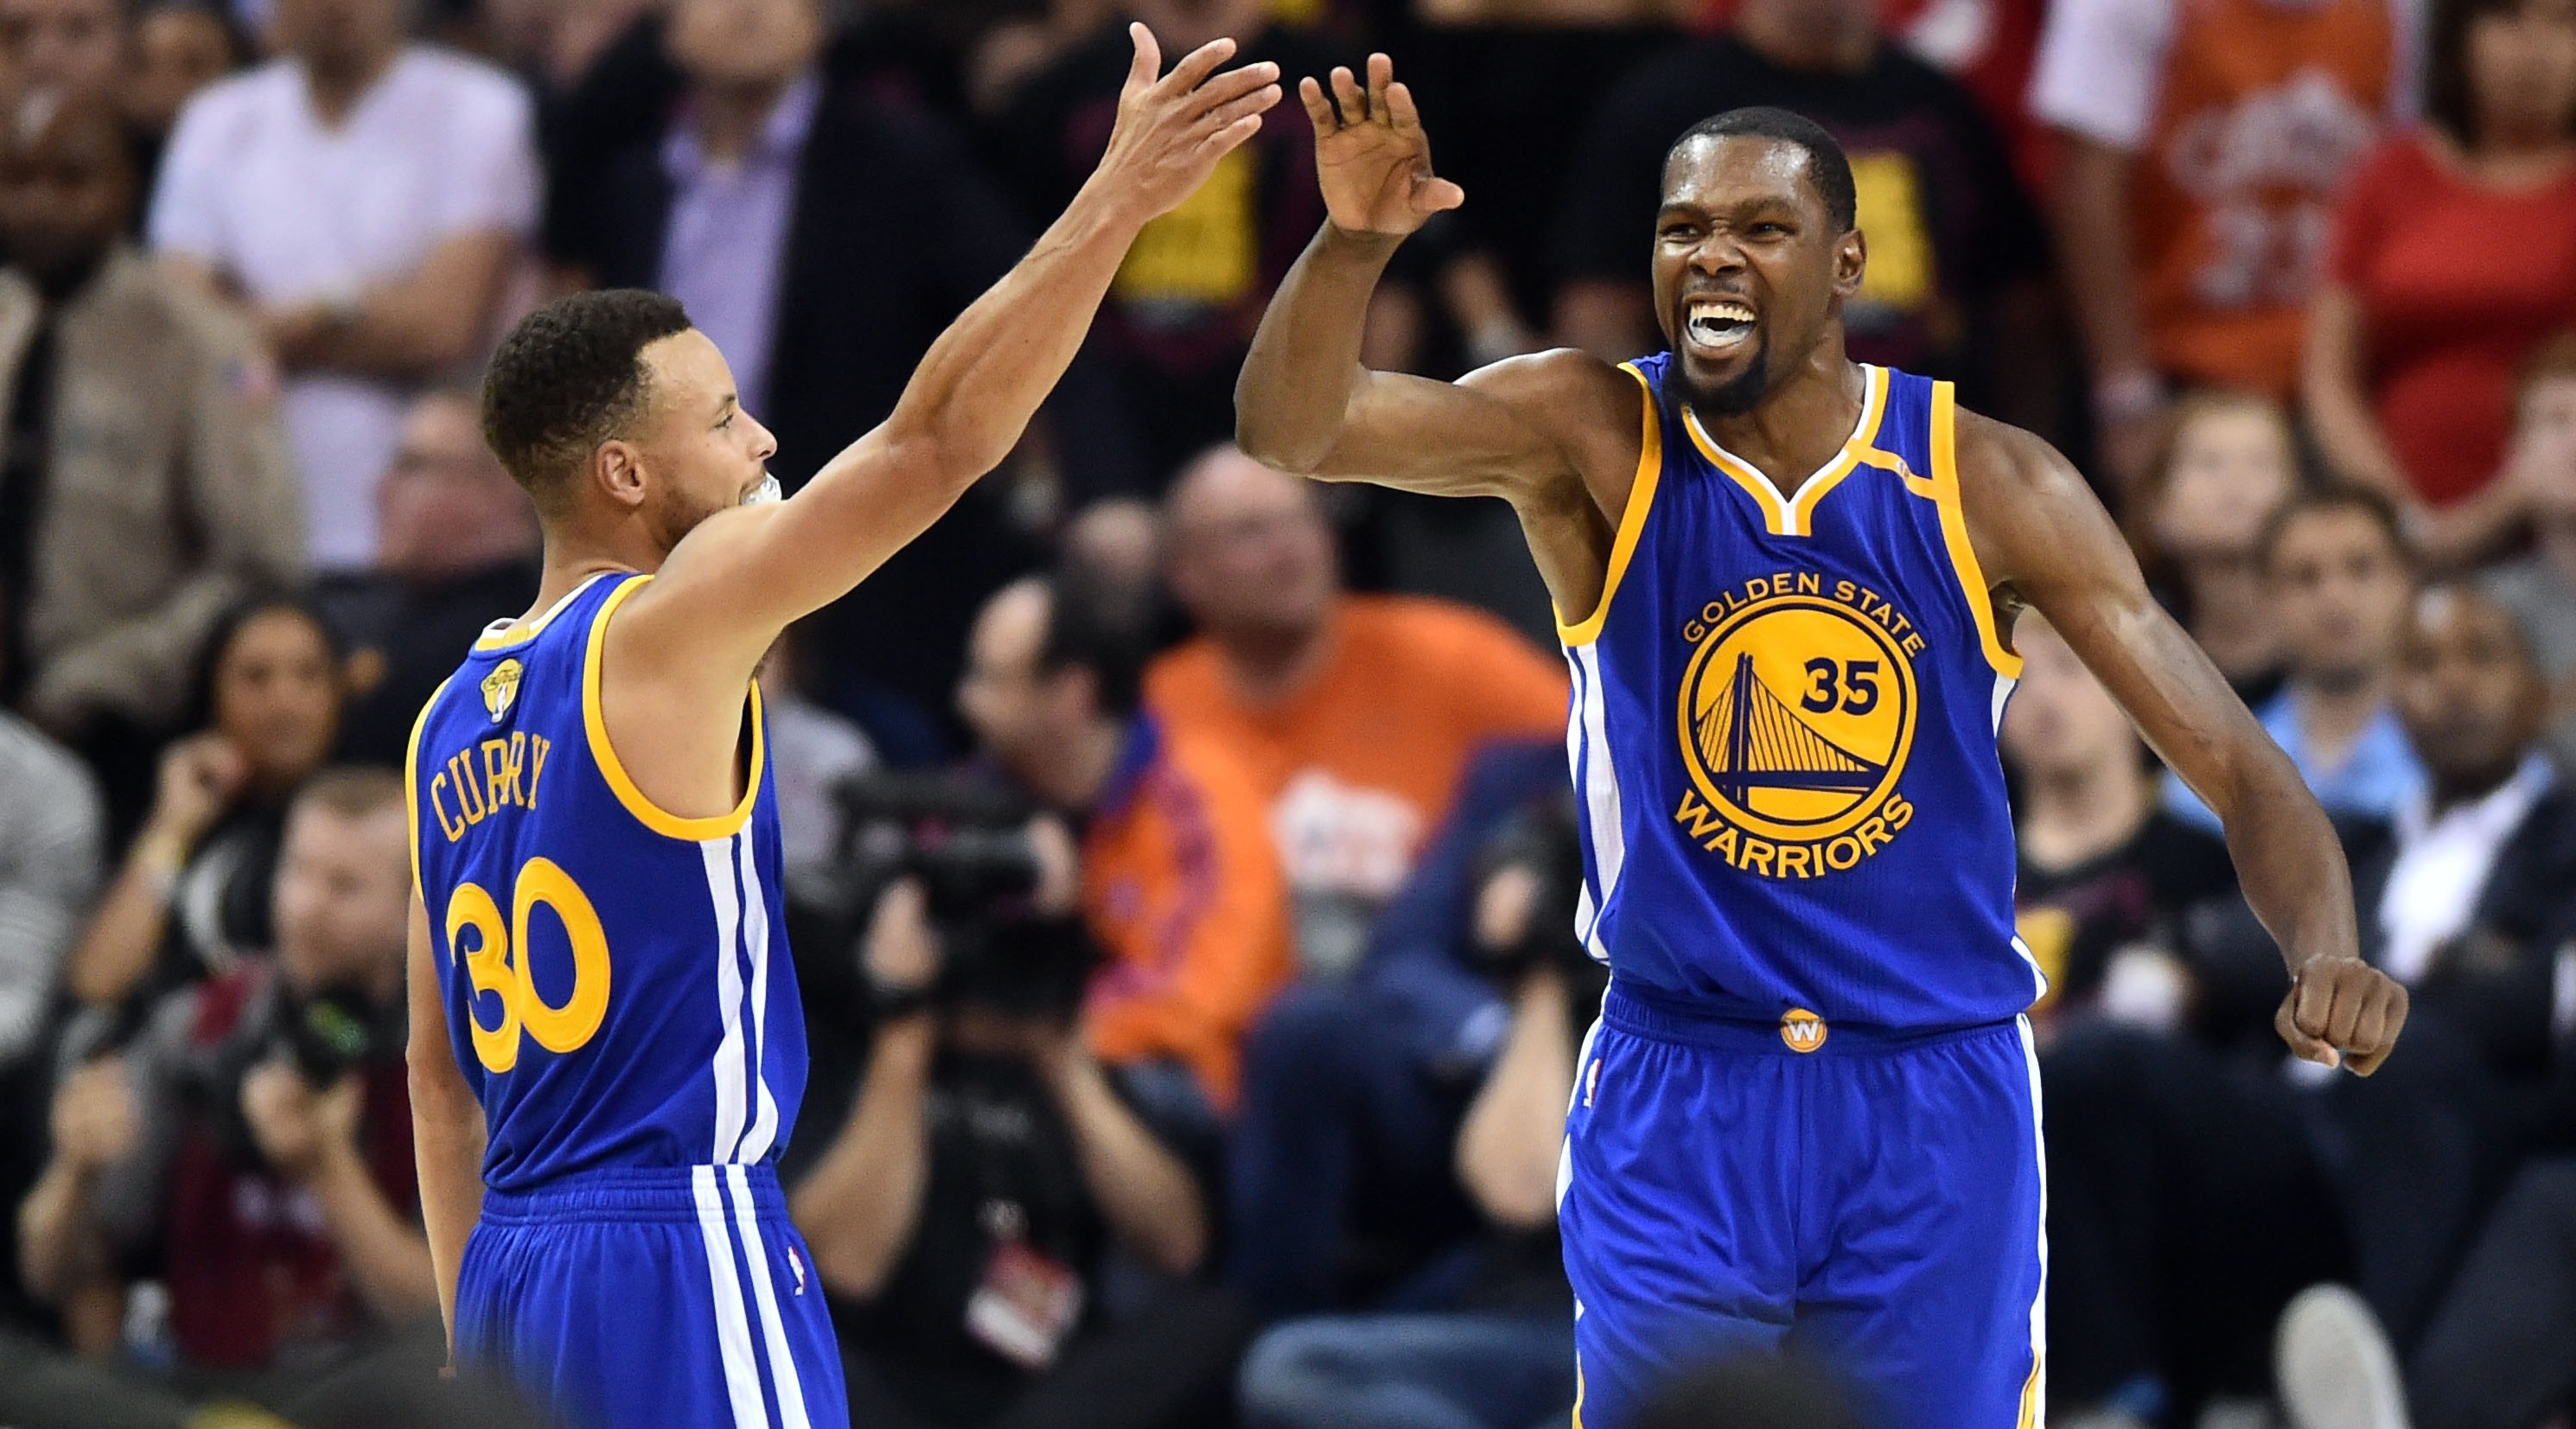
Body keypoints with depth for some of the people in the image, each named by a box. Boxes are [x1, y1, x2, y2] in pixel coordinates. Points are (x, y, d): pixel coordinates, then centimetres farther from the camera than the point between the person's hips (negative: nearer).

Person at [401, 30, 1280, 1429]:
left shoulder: (451, 720, 15)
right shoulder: (663, 631, -8)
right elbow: (932, 440, -16)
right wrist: (1116, 201, -16)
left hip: (512, 1263, 9)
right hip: (679, 1256, -9)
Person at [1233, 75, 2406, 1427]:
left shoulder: (1988, 484, -6)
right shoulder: (1594, 441, -6)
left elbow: (2235, 762, -5)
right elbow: (1295, 428, -19)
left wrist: (2326, 958, -24)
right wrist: (1355, 242, -39)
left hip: (1936, 1109, 1)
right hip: (1676, 1101, 0)